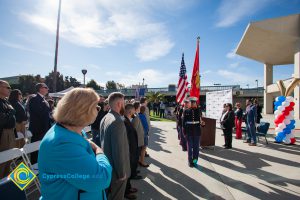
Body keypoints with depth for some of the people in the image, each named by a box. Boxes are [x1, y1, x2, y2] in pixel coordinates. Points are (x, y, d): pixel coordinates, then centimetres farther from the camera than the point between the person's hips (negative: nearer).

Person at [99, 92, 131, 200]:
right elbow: (118, 150, -28)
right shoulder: (117, 122, -28)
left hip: (107, 167, 9)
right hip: (116, 171, -8)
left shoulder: (105, 118, 2)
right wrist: (122, 173, -16)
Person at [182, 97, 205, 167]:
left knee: (196, 147, 10)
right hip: (189, 132, -1)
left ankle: (195, 161, 25)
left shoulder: (199, 111, 3)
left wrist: (202, 123, -17)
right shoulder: (186, 111, -1)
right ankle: (190, 162, 20)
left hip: (197, 132, 2)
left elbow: (201, 121, 6)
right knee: (190, 147, 7)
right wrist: (184, 132, -5)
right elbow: (183, 122, -1)